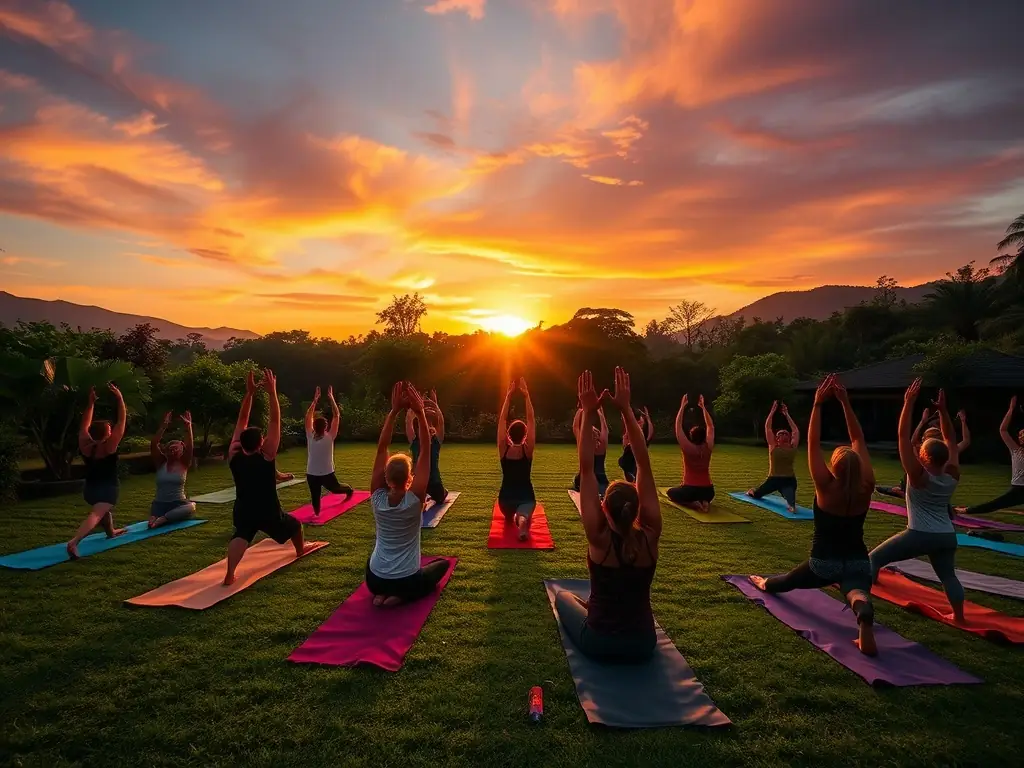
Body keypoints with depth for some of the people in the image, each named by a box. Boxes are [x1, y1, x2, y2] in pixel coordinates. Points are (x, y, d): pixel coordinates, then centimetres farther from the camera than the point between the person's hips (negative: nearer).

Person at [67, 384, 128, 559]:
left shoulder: (85, 446, -2)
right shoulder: (109, 446, -16)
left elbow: (85, 426, 10)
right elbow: (121, 422, -16)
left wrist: (91, 402, 12)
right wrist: (119, 398, -15)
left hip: (90, 489, 8)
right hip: (108, 489, -8)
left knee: (104, 509, 34)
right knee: (95, 515, -21)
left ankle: (111, 531, 53)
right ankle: (73, 542, -41)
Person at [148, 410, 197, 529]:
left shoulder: (183, 465, 5)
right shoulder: (161, 464, 8)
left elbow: (189, 446, -11)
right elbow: (153, 445, -7)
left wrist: (188, 426, -18)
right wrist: (163, 426, -14)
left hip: (178, 503, 1)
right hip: (159, 503, -1)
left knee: (191, 507, -38)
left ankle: (163, 519, -38)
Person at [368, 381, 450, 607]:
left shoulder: (377, 499, -13)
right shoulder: (415, 500, -20)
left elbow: (381, 448, -13)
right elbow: (425, 450, -19)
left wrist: (394, 411, -17)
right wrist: (419, 412, -22)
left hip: (374, 580, 5)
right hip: (407, 583, -4)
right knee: (442, 563, 25)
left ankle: (381, 594, 10)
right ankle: (400, 597, 1)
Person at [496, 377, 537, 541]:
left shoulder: (503, 450, -10)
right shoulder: (528, 450, -12)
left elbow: (502, 420, -8)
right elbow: (531, 420, -13)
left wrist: (508, 396, -10)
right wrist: (526, 395, -15)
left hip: (505, 496, 3)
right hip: (526, 496, -3)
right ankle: (522, 519, -43)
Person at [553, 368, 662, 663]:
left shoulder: (599, 538, -21)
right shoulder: (649, 537, -15)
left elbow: (586, 470, -20)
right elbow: (644, 467, -16)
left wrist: (589, 413, -22)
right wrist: (626, 410, -18)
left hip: (599, 645, -2)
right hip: (643, 645, 3)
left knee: (563, 595, 26)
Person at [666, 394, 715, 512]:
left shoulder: (688, 448, -12)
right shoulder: (708, 448, -2)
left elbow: (678, 426, -6)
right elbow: (710, 427, 10)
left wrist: (682, 406, -2)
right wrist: (702, 407, 12)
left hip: (690, 490, -4)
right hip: (708, 490, 4)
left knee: (671, 492, 25)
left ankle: (694, 504, -4)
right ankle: (705, 502, 2)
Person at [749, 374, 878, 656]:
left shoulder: (826, 487, -17)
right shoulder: (866, 488, -10)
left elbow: (813, 444, -15)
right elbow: (858, 440, -5)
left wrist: (818, 404, -13)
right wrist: (845, 403, -7)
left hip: (824, 562, -1)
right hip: (858, 563, 1)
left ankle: (764, 583, 57)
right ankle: (864, 620, -51)